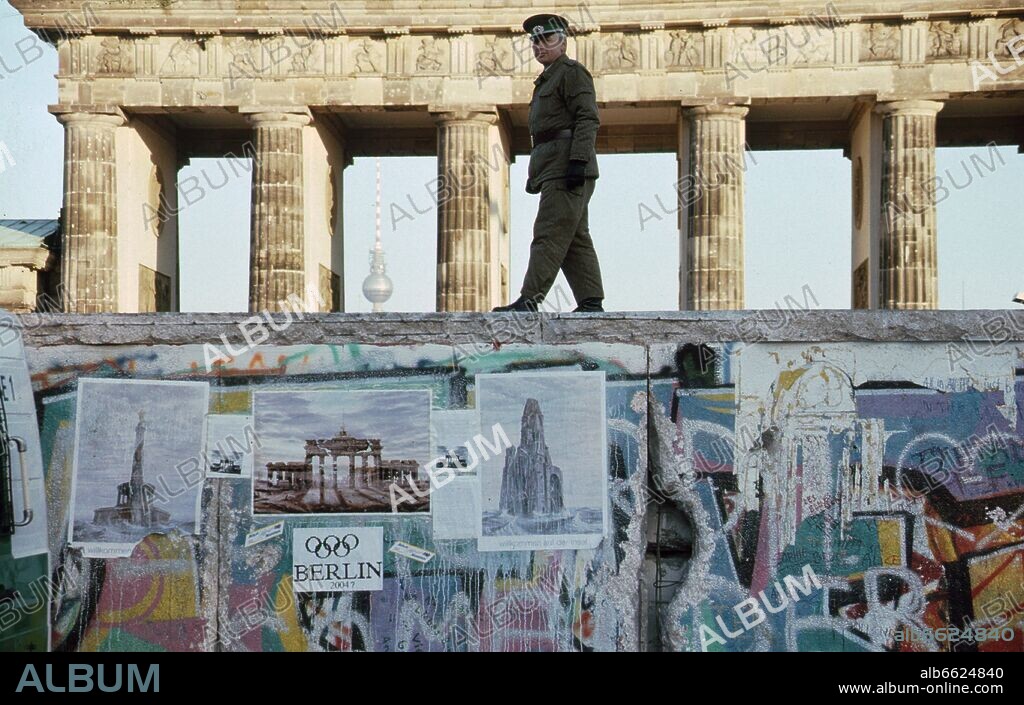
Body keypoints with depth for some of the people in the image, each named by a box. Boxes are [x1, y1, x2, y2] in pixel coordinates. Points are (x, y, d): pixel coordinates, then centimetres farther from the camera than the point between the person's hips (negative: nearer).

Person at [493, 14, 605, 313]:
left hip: (568, 166, -10)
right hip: (553, 170, 10)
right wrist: (535, 174, 22)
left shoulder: (572, 72, -4)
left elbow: (588, 119, -15)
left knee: (550, 234, -14)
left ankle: (529, 301, -18)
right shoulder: (546, 80, 26)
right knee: (575, 238, 7)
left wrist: (578, 161, -24)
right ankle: (591, 302, 6)